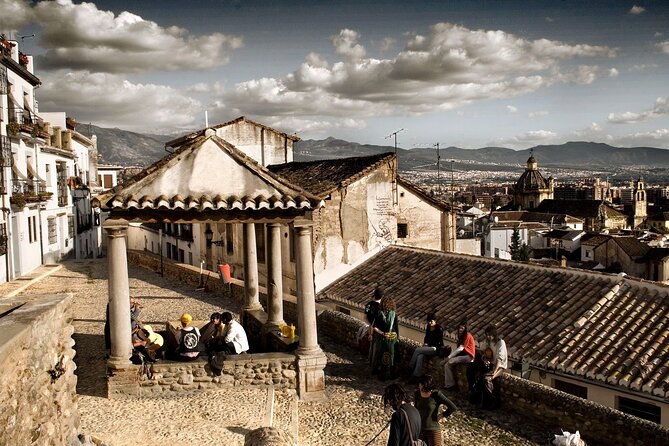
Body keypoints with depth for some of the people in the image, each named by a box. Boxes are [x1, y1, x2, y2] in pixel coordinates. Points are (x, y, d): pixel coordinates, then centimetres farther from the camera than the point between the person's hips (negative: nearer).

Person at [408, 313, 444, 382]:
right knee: (420, 356, -28)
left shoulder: (439, 328, -12)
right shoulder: (428, 327, 8)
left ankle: (411, 368, -12)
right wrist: (425, 343, 4)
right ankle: (416, 376, -32)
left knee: (417, 350, -25)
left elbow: (440, 341, -10)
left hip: (436, 348, -6)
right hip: (429, 347, 6)